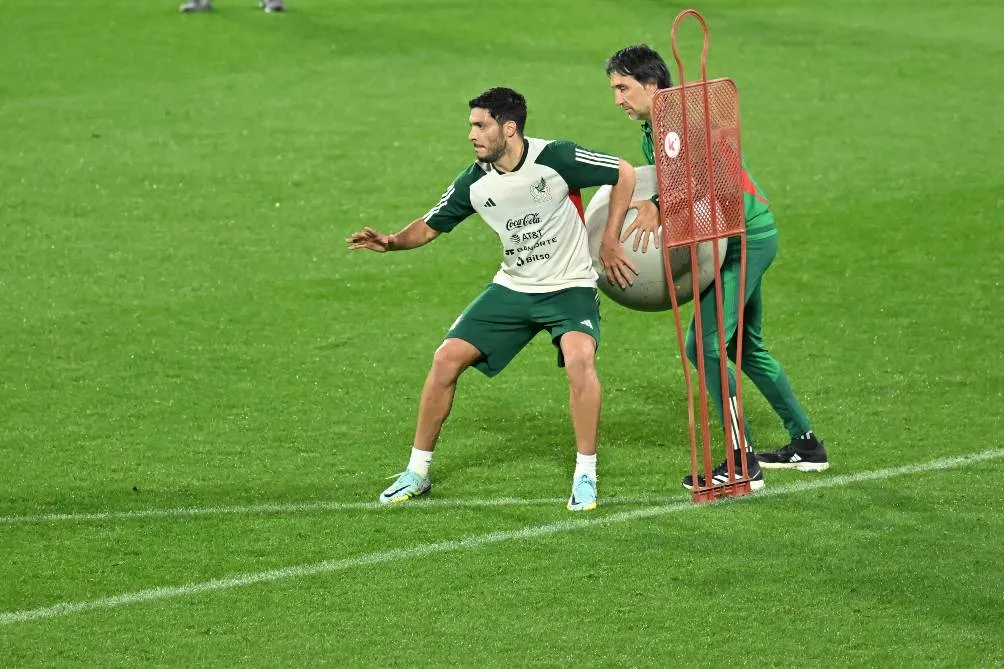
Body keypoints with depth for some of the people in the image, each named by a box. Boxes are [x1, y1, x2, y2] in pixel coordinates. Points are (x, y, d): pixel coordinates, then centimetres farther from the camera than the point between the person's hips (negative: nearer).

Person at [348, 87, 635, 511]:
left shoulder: (555, 158, -18)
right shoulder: (475, 182, -5)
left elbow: (625, 174, -8)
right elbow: (431, 226, 7)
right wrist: (391, 242, -13)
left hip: (570, 287, -5)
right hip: (513, 288, 5)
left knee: (579, 357, -33)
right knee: (447, 358, -6)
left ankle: (585, 477, -17)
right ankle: (417, 472, 11)